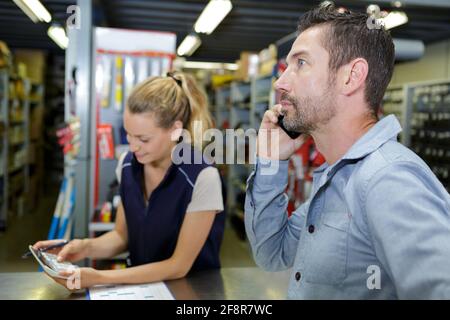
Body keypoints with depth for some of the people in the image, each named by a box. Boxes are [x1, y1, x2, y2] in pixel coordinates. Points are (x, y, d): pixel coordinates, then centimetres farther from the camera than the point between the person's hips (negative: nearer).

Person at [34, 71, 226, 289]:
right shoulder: (128, 165, -5)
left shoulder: (202, 178, -22)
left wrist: (100, 277, -22)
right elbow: (122, 236, 7)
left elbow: (178, 266, -16)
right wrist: (87, 247, -13)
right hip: (142, 285, 4)